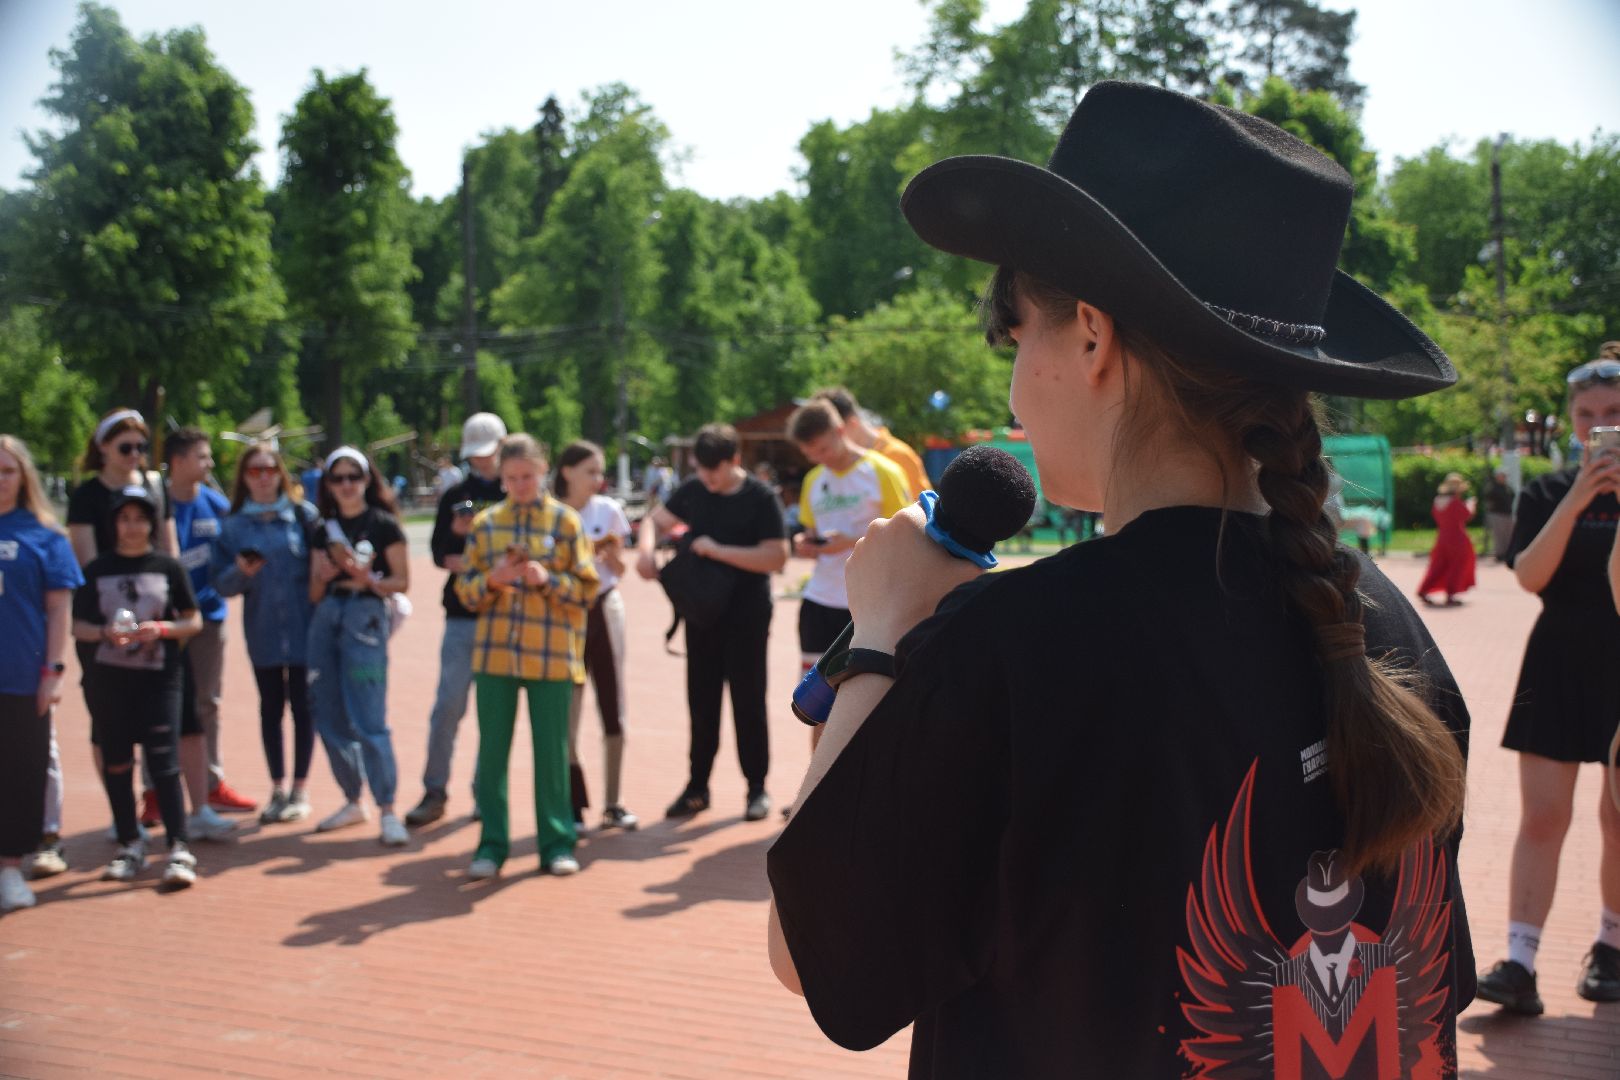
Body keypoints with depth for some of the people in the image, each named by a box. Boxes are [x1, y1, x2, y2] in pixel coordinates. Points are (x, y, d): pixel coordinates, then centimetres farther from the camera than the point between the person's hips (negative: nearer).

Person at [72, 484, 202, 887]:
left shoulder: (169, 567, 4)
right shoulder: (96, 570, 7)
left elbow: (194, 622, 5)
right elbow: (78, 627, 7)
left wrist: (161, 629, -13)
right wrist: (105, 633, -14)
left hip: (159, 677, -2)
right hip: (107, 679, 2)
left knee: (164, 763, -8)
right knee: (116, 763, 8)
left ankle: (179, 850, -7)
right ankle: (129, 846, 20)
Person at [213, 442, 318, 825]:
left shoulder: (304, 515, 0)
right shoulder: (233, 526, 3)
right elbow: (222, 584, 1)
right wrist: (240, 573, -18)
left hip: (303, 628, -1)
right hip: (263, 631, 2)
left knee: (302, 706, 3)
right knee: (270, 708, 10)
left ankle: (300, 789, 15)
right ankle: (278, 789, 21)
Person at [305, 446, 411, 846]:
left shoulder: (383, 525, 0)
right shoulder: (323, 531, 14)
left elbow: (402, 581, -2)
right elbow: (314, 593, 15)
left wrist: (368, 579, -18)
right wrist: (324, 577, -6)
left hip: (365, 617, -6)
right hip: (326, 618, 6)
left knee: (368, 720, -11)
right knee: (329, 719, 8)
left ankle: (388, 811, -5)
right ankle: (353, 801, 23)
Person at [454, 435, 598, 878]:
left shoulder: (565, 521, 2)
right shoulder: (485, 523, 8)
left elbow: (587, 588, 1)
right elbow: (465, 590, 8)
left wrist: (548, 580, -16)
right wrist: (491, 580, -12)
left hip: (552, 655, -2)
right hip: (494, 653, 2)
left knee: (551, 750, 4)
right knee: (492, 749, 4)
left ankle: (557, 842, 15)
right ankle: (492, 844, 14)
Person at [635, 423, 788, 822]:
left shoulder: (760, 499, -11)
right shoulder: (692, 491, 4)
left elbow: (776, 557, -18)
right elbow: (656, 520, 15)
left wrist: (717, 550, -22)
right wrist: (646, 548, -8)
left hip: (747, 613, -5)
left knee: (747, 699, 1)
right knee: (701, 698, 9)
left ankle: (757, 787, 12)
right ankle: (697, 785, 18)